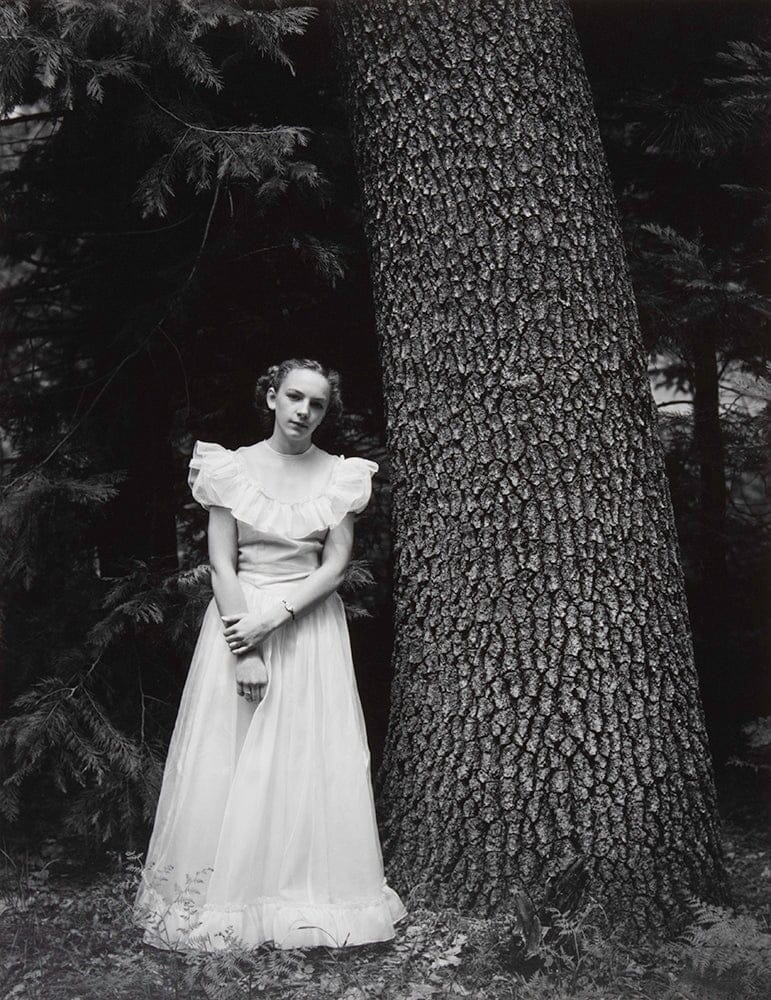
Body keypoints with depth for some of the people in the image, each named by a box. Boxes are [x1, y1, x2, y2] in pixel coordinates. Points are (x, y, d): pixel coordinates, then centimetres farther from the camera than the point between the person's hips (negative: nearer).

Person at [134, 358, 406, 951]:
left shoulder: (340, 476, 1)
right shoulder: (230, 468, -1)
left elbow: (335, 566, -3)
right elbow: (222, 564, -5)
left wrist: (274, 614, -15)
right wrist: (244, 651, -13)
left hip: (310, 626, 1)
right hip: (238, 620, 0)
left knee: (311, 762, 1)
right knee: (229, 761, 1)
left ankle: (311, 896, 13)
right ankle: (228, 898, 13)